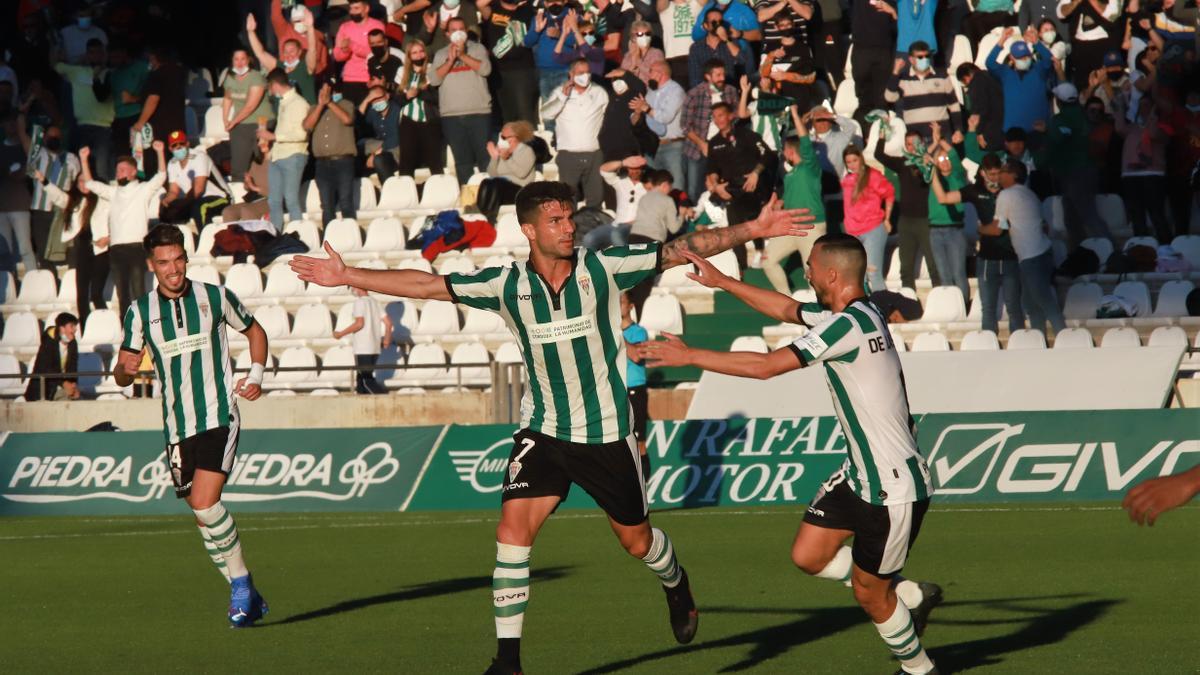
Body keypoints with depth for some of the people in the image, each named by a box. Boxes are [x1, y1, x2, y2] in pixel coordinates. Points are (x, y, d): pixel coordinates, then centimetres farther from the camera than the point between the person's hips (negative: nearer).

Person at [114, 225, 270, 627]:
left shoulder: (214, 297, 1)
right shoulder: (140, 312, 4)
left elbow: (254, 331, 19)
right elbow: (121, 376, 4)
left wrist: (257, 374, 4)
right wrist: (126, 368, -20)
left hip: (219, 419, -4)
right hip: (177, 428, 4)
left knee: (204, 503, -20)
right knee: (202, 513, 6)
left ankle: (242, 590, -9)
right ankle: (245, 595, 19)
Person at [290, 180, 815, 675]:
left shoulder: (604, 269, -11)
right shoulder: (507, 286, -8)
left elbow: (682, 249, -9)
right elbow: (425, 285, -6)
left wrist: (753, 229, -16)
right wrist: (348, 276, -10)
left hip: (607, 432, -1)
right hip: (542, 431, 1)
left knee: (636, 540, 13)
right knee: (512, 531, -16)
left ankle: (677, 589, 49)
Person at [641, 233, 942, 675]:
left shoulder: (849, 324, -23)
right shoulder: (855, 314, 6)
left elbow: (767, 366, -24)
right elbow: (788, 310, 24)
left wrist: (689, 356, -17)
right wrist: (721, 282, 25)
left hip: (895, 488, -9)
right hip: (861, 474, 9)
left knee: (869, 594, 4)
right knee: (808, 555, 9)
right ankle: (911, 596, 25)